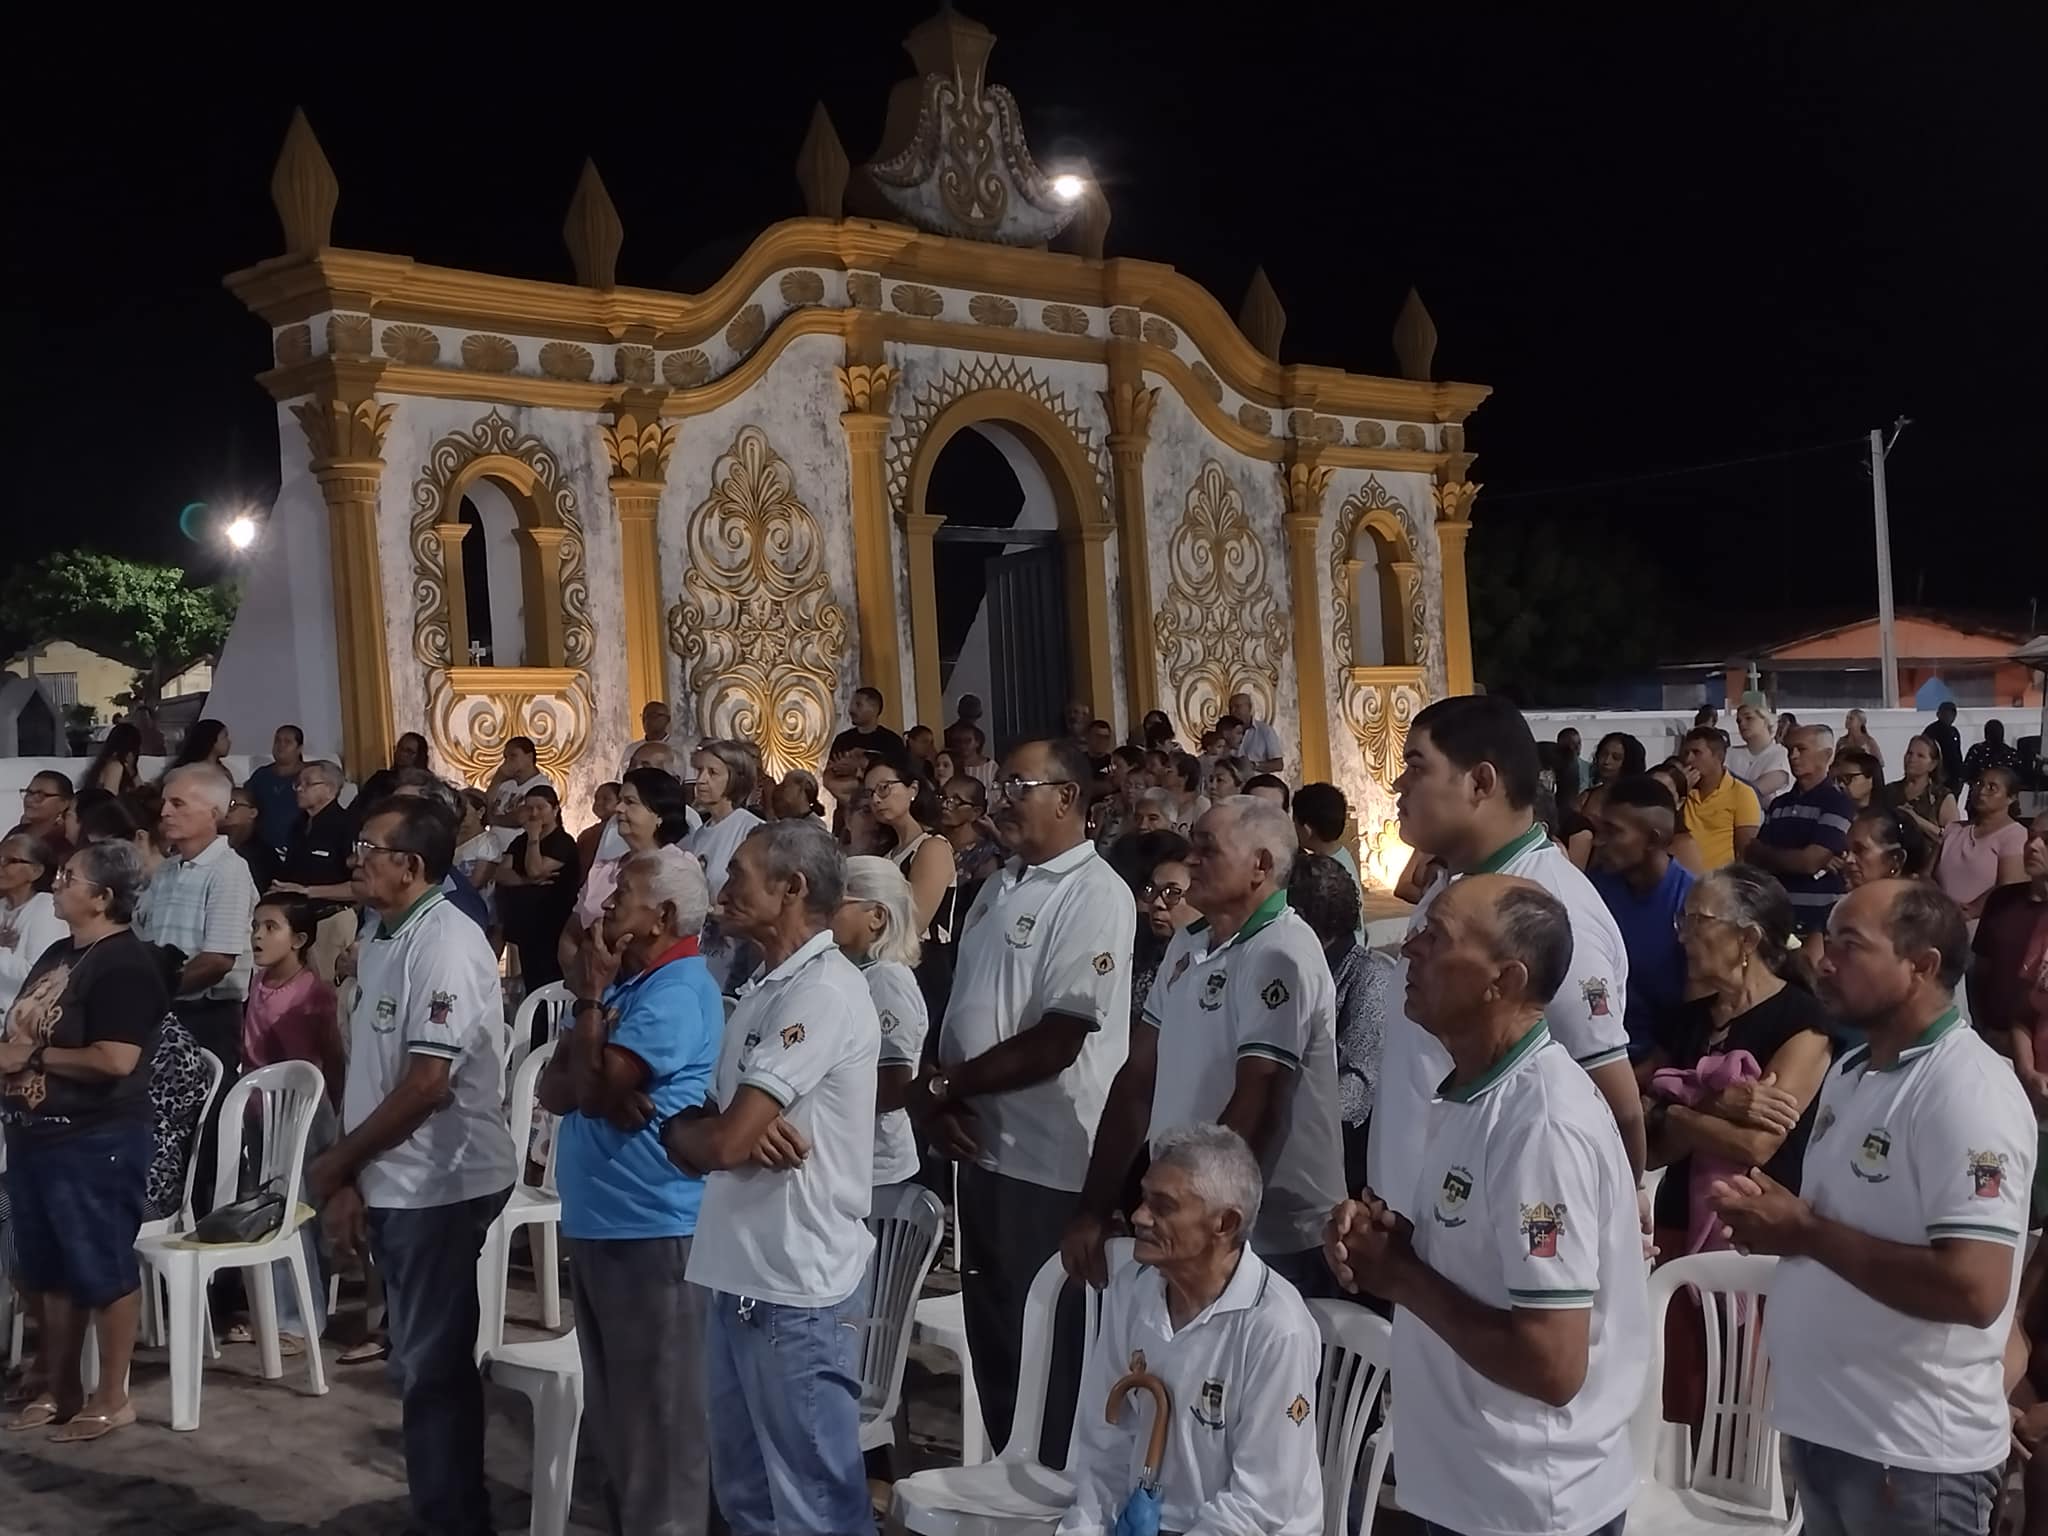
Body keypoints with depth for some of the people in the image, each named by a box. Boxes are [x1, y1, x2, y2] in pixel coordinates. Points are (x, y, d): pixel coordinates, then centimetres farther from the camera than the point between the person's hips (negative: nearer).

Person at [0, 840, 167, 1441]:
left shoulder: (126, 963, -16)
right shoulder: (58, 953, 13)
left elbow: (116, 1059, -24)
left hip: (95, 1141, -9)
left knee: (102, 1271, 1)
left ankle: (113, 1398, 12)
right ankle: (58, 1389, 28)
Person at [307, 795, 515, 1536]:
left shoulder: (446, 944, -18)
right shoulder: (381, 940, 11)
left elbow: (426, 1085, -22)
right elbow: (367, 1072, 12)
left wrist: (333, 1164, -11)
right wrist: (350, 1179, 5)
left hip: (438, 1186, -9)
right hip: (394, 1183, 9)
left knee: (433, 1366, 2)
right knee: (425, 1361, 18)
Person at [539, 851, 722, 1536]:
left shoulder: (676, 991, -15)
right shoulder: (625, 984, 14)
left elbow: (595, 1087, -21)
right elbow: (555, 1089, 8)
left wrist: (592, 996, -11)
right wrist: (603, 1089, -13)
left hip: (649, 1231, -10)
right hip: (597, 1224, 10)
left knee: (657, 1414, 0)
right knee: (613, 1409, 19)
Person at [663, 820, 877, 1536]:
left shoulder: (823, 992, -16)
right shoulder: (763, 990, 15)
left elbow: (724, 1141, -21)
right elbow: (721, 1132, 13)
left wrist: (686, 1130, 2)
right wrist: (741, 1136, -10)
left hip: (795, 1288, -9)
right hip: (739, 1276, 9)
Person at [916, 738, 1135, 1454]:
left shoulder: (1094, 896, -14)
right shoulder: (1002, 884, 13)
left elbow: (1055, 1043, -20)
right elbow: (965, 1009, 14)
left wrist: (942, 1086, -11)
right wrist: (938, 1099, -4)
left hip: (1050, 1164, -8)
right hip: (983, 1148, 8)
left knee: (1045, 1358, 4)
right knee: (993, 1342, 18)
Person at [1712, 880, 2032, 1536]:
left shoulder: (1968, 1090, -19)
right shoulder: (1852, 1071, 10)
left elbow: (1973, 1289, -27)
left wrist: (1808, 1232, -20)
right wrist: (1773, 1218, 0)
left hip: (1913, 1451, -8)